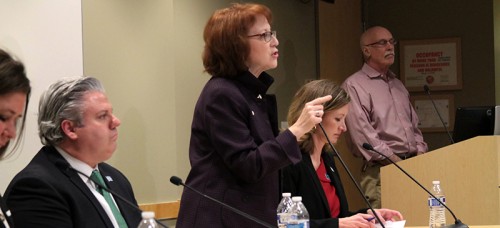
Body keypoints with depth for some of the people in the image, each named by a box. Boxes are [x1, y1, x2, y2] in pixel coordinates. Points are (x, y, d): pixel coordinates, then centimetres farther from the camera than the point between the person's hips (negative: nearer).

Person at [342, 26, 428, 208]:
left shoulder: (397, 84, 23)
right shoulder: (354, 86, -3)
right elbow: (363, 134, -13)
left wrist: (421, 155, 6)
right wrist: (398, 162, -15)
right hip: (381, 171, -7)